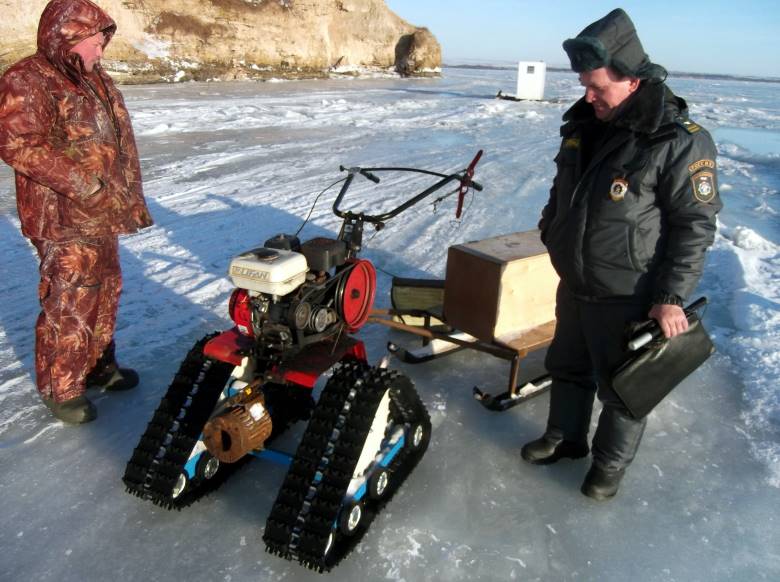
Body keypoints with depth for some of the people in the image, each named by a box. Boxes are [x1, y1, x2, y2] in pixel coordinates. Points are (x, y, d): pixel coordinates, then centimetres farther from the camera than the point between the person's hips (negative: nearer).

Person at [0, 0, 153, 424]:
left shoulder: (94, 80, 15)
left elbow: (119, 145, 21)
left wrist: (129, 202, 18)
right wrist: (76, 181, -24)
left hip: (103, 215, 9)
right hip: (65, 222, -9)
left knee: (105, 293, 18)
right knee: (69, 305, -3)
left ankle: (98, 365, 35)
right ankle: (61, 389, 13)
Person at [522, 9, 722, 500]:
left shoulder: (681, 142, -18)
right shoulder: (585, 124, 3)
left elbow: (695, 225, -17)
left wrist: (671, 298, -19)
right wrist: (551, 234, 21)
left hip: (629, 299, -7)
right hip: (574, 287, 7)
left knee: (622, 387, 10)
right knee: (567, 368, 22)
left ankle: (611, 463, 32)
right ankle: (564, 437, 44)